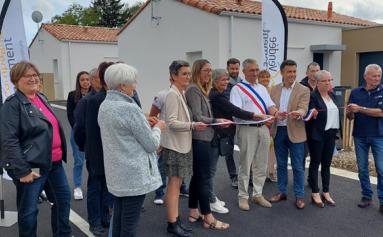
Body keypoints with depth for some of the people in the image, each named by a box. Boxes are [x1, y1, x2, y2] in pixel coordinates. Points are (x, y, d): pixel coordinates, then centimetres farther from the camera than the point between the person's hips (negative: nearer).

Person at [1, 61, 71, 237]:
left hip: (54, 162, 8)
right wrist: (22, 171, -22)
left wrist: (60, 153, 18)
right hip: (31, 166, -8)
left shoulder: (41, 98, 11)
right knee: (28, 209, 5)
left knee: (63, 198, 18)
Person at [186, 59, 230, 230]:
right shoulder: (193, 89, -12)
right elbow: (197, 117, -18)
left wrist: (218, 121, 8)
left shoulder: (202, 90, 16)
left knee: (197, 176, 13)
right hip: (200, 139, -10)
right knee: (204, 177, -4)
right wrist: (216, 121, -19)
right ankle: (208, 218, 4)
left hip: (204, 138, 10)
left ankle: (194, 212, 23)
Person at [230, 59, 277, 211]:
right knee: (245, 164, 2)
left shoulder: (262, 88, 16)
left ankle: (258, 194, 25)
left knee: (261, 164, 12)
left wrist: (275, 113, -11)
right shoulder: (237, 89, -5)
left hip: (263, 128, 6)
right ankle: (243, 196, 15)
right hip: (247, 129, -6)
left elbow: (270, 106, 12)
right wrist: (257, 116, -24)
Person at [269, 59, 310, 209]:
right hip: (278, 131, 4)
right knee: (281, 164, 14)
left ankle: (299, 196, 15)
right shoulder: (274, 89, 8)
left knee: (297, 166, 3)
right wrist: (275, 114, -17)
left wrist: (298, 113, -38)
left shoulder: (303, 90, -3)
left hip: (295, 132, -3)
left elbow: (303, 108, -15)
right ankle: (282, 192, 27)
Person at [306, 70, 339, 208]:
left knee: (327, 164, 11)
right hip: (317, 134, -7)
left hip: (330, 134, 7)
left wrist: (336, 131, 11)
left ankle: (326, 193, 20)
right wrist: (313, 114, -34)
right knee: (315, 163, 1)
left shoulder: (332, 95, 14)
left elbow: (335, 113, 18)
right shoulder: (312, 96, -8)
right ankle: (315, 194, 9)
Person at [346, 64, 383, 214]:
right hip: (360, 136, 3)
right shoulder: (355, 92, 4)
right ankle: (367, 196, 22)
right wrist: (350, 112, -18)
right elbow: (350, 116, 5)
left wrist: (360, 109, -16)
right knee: (362, 168, 9)